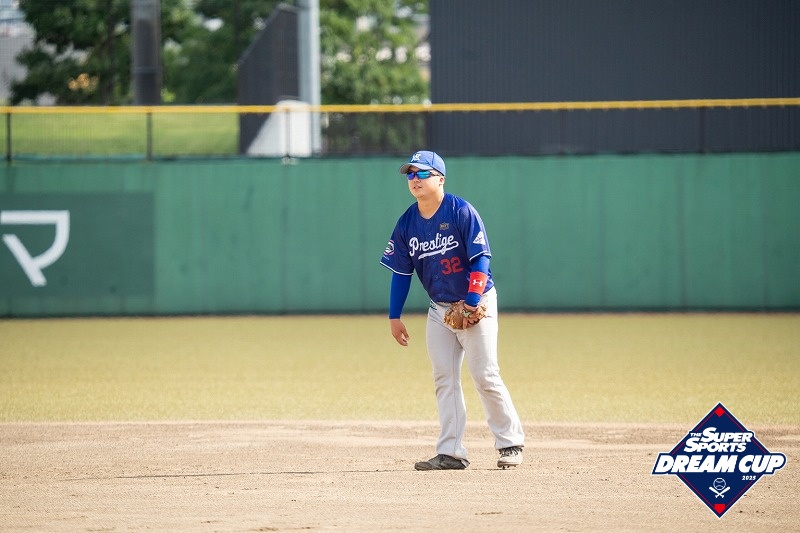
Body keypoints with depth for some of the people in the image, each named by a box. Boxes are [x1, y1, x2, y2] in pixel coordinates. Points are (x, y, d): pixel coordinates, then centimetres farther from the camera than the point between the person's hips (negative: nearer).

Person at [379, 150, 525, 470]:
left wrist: (472, 302, -24)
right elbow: (400, 272, 8)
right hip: (439, 309, 6)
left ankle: (511, 443, 7)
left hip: (477, 304, -6)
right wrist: (394, 316, 5)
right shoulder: (407, 223, 2)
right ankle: (451, 453, 0)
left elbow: (480, 259, -17)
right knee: (444, 379, 0)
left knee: (485, 377, -7)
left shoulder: (462, 212, -14)